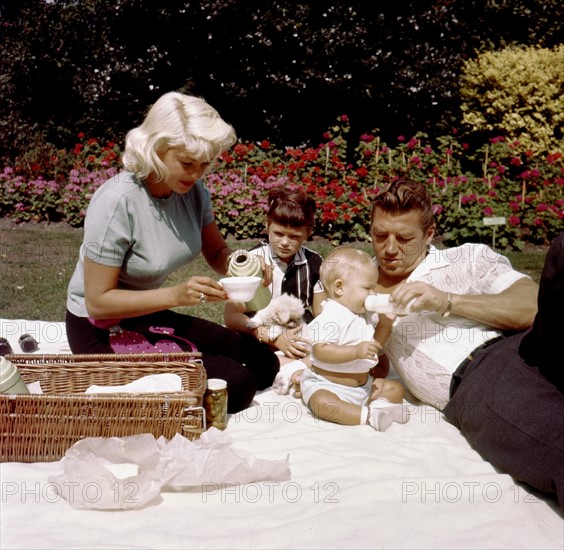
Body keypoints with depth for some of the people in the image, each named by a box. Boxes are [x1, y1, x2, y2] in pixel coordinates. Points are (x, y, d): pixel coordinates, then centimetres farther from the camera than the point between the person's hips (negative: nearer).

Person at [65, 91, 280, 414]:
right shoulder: (116, 202, -27)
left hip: (148, 316, 7)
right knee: (237, 385, -17)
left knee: (265, 364, 2)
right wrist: (176, 295, -33)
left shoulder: (193, 189, -8)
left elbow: (217, 253, 5)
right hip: (101, 330, -7)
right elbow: (98, 300, -22)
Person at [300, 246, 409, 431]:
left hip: (363, 384, 8)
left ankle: (379, 404, -19)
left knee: (396, 388, 5)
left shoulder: (365, 315, 8)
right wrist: (356, 351, -36)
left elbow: (373, 345, 18)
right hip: (326, 385, -8)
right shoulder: (330, 318, -20)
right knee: (321, 402, -37)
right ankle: (368, 415, -40)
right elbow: (321, 351, -30)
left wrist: (384, 323, 2)